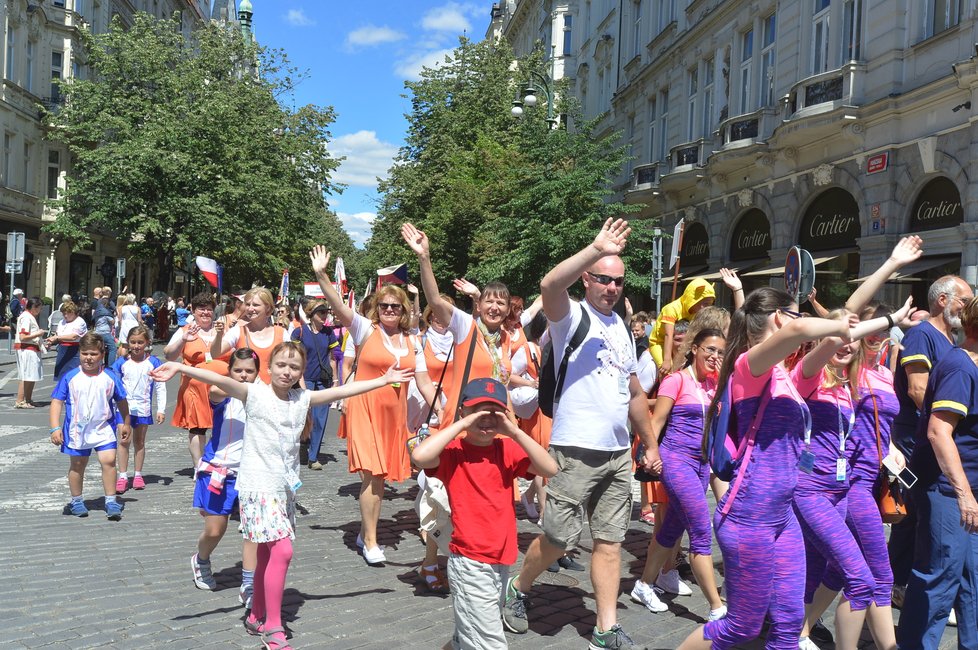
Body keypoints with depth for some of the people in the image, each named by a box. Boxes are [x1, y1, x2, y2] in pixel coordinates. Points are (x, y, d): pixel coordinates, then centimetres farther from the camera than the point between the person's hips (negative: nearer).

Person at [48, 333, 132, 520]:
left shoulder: (110, 378, -3)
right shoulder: (70, 377, -7)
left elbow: (121, 401, 10)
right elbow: (56, 402, -6)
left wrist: (126, 424, 17)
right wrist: (55, 428, -13)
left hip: (103, 429, 0)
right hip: (77, 430, 0)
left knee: (109, 460, -12)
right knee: (77, 465, 13)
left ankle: (111, 501, -2)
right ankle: (76, 501, 30)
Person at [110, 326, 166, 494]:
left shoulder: (153, 363, -3)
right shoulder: (122, 362, -1)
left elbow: (160, 387, 0)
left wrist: (161, 410, -4)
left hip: (143, 409, 0)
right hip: (124, 408, 0)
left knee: (139, 442, 11)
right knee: (124, 441, -2)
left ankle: (138, 475, 20)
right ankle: (123, 477, 3)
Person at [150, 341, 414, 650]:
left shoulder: (303, 399, 8)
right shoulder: (254, 393, -6)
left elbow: (343, 390, 11)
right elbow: (219, 380, -21)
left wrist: (384, 380, 14)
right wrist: (180, 367, -34)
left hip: (285, 486, 6)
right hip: (258, 485, -6)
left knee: (267, 554, 15)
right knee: (282, 551, -14)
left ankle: (257, 617, 30)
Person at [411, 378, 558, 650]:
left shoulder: (506, 449, 5)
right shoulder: (453, 451, -10)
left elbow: (550, 469, -7)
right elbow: (419, 456, -31)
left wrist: (514, 431, -15)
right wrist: (462, 424, -24)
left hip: (501, 560, 6)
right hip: (470, 563, -6)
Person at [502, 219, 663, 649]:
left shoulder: (623, 328, 16)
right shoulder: (572, 317, -4)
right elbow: (549, 286, -28)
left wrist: (651, 445, 20)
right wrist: (597, 249, -31)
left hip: (619, 454, 6)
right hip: (576, 451, -6)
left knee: (610, 541, 7)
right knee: (558, 539, 0)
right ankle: (517, 590, 26)